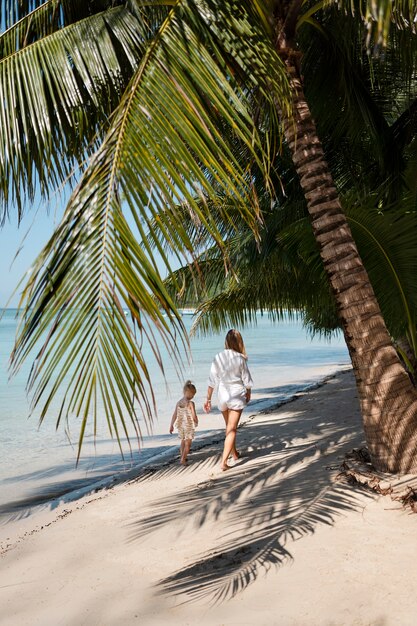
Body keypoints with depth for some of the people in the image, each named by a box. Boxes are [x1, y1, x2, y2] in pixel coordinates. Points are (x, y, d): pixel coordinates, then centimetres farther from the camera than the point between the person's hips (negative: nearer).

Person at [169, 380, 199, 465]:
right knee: (188, 444, 3)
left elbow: (174, 415, 2)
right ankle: (183, 459, -3)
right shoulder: (190, 403, -16)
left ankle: (183, 457, 35)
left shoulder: (178, 402, 1)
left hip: (180, 426, 6)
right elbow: (194, 416, -18)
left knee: (183, 442, 23)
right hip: (189, 426, -6)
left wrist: (171, 426, 8)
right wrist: (196, 421, 3)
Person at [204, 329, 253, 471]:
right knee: (232, 429, 1)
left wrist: (208, 399, 5)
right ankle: (224, 461, -8)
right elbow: (247, 380, -3)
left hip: (222, 395, 3)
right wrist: (248, 394, 14)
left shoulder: (218, 358, -5)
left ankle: (234, 453, 41)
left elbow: (212, 381, -3)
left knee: (229, 427, 23)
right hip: (237, 395, -3)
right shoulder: (240, 358, -11)